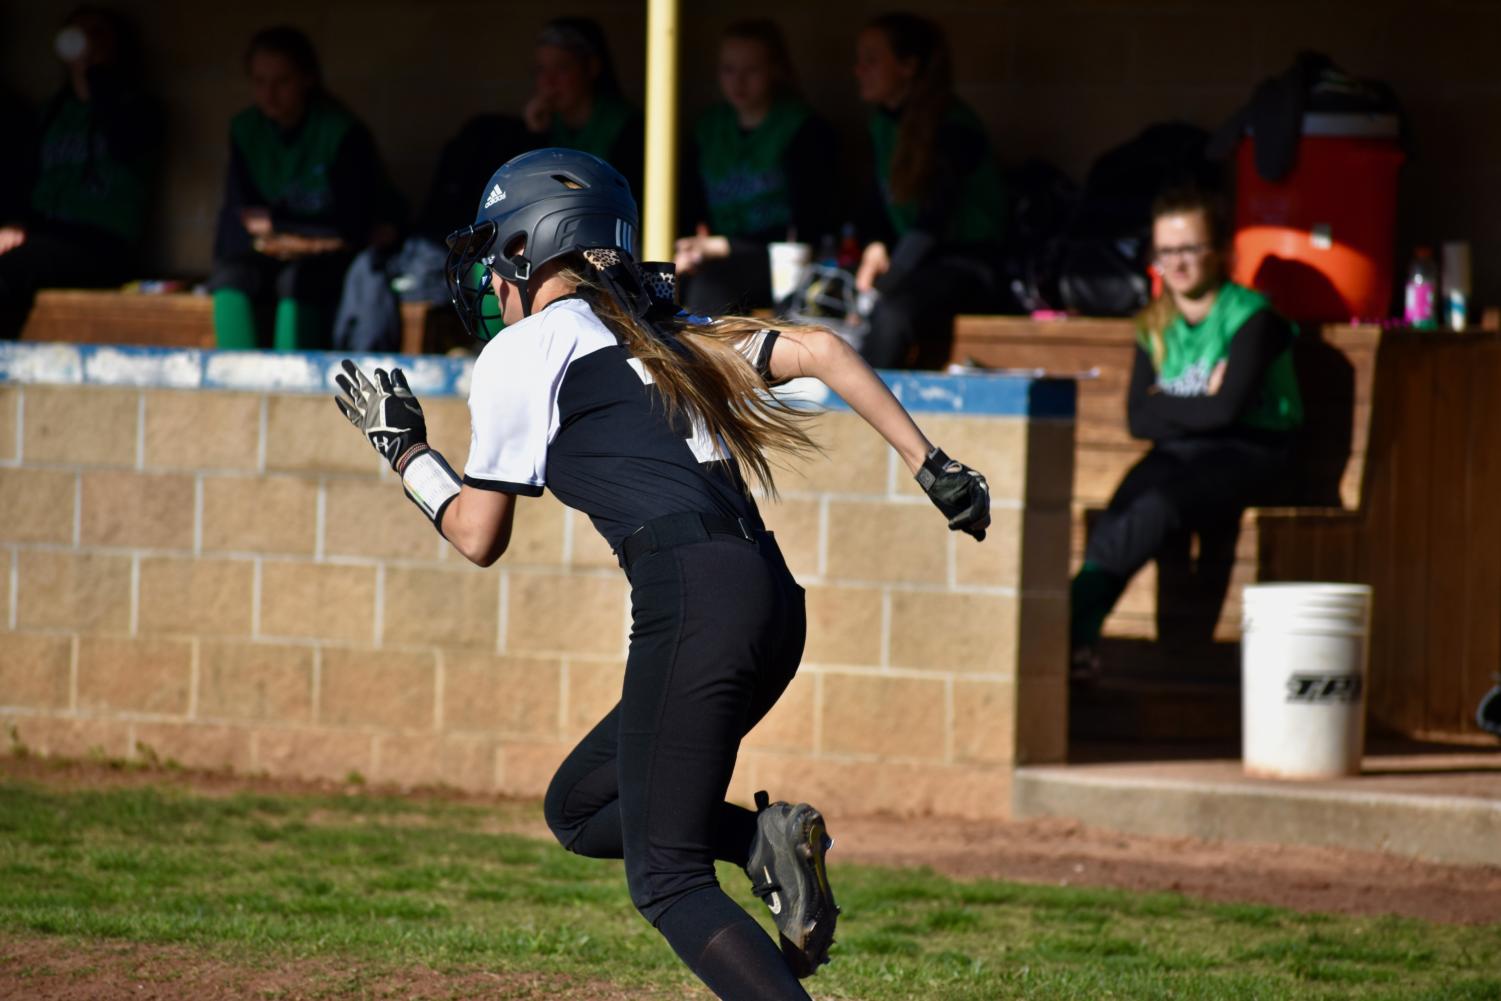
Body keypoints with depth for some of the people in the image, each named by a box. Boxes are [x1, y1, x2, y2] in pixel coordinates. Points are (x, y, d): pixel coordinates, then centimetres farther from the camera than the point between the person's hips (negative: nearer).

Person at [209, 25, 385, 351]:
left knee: (296, 279, -36)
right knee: (229, 278, -28)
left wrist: (275, 224, -9)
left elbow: (353, 229, -12)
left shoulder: (343, 133, -10)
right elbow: (235, 223, -1)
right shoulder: (246, 130, 4)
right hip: (271, 262, 4)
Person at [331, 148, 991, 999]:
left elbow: (479, 537, 10)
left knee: (667, 879, -6)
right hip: (772, 601, 8)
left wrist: (403, 449, 26)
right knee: (579, 808, 20)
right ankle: (765, 836, -2)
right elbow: (820, 350, 15)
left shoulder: (521, 353, 5)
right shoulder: (666, 333, 25)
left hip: (691, 596, -8)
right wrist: (932, 467, 10)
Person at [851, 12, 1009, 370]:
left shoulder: (954, 128, -15)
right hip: (911, 261, 7)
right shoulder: (883, 123, 8)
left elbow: (932, 223, -22)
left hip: (966, 263, -7)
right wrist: (876, 246, -5)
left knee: (891, 313, -38)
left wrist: (879, 288, -27)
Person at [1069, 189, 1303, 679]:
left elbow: (1227, 408, -17)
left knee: (1155, 509, -34)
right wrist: (1199, 406, -9)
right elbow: (1139, 419, 3)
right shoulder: (1155, 327, 13)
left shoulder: (1251, 316, -6)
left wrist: (1169, 406, -3)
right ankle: (1077, 643, -42)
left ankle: (1068, 620, -39)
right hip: (1180, 453, 5)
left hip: (1249, 454, -5)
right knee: (1121, 513, -31)